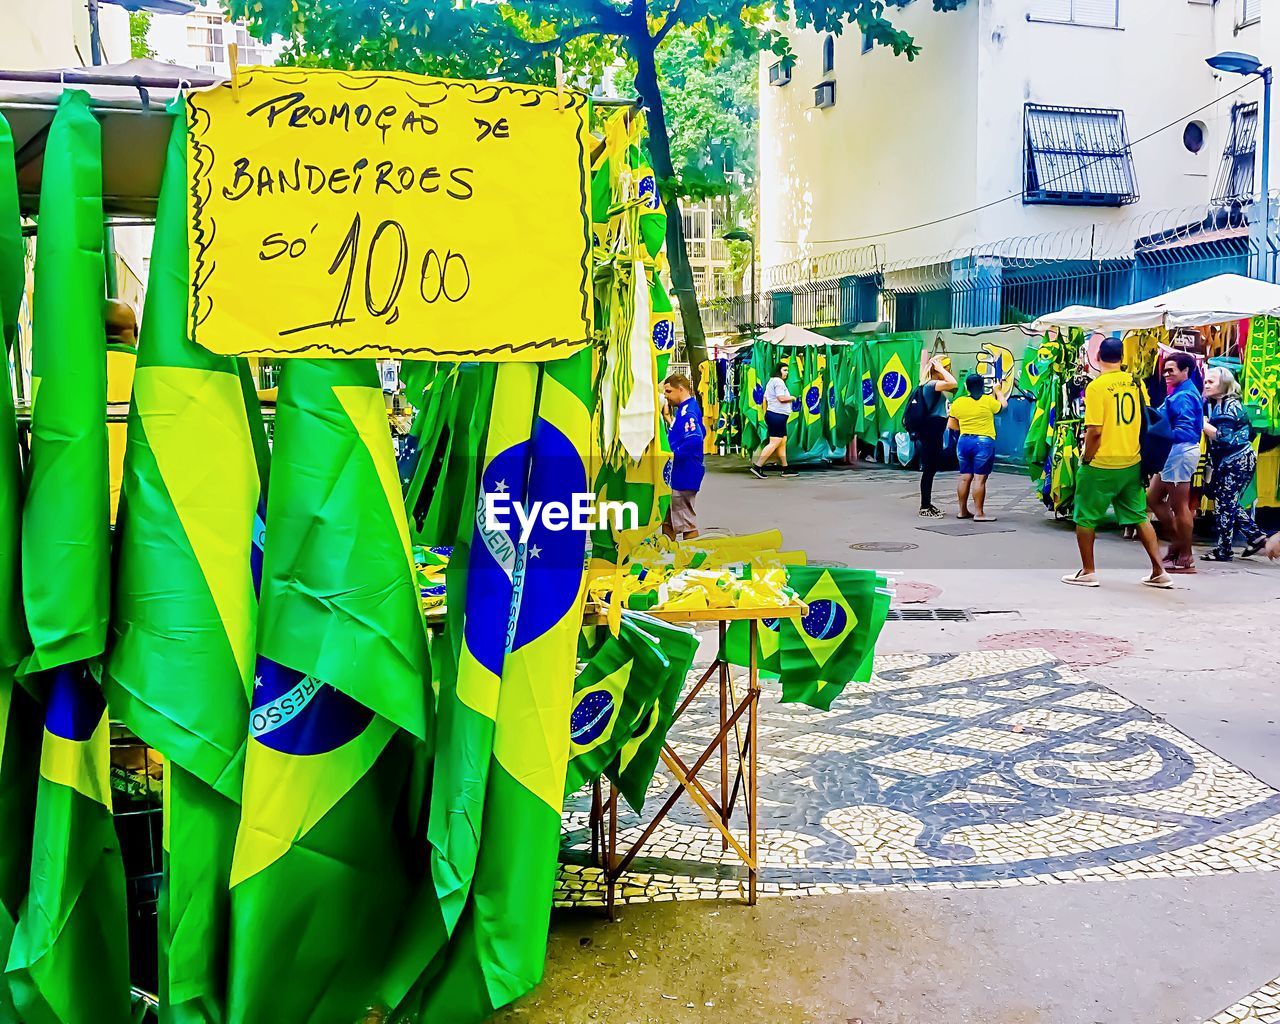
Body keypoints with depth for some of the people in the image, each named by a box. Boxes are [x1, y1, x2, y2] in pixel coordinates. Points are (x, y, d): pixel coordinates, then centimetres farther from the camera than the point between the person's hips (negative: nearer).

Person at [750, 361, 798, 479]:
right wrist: (792, 398, -2)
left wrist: (765, 415, 23)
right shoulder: (778, 382, -11)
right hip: (778, 415, -11)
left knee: (783, 442, 11)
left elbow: (765, 400, 21)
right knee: (774, 443, -11)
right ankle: (757, 466, -14)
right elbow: (781, 398, -21)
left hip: (771, 415, 11)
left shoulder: (771, 381, 20)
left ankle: (785, 469, 13)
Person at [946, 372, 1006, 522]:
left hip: (964, 441, 5)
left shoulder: (958, 402, 3)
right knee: (980, 478, -6)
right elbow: (1003, 405, 14)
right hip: (984, 442, -5)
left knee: (965, 477, 12)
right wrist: (998, 391, 31)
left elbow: (951, 425, 8)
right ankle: (979, 513, -6)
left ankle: (963, 511, 17)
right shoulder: (988, 400, -7)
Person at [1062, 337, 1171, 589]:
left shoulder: (1096, 386, -14)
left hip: (1101, 464, -6)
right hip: (1132, 463, 6)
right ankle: (1159, 572, 14)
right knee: (1139, 517, 14)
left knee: (1085, 518, 9)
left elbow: (1094, 430, -18)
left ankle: (1088, 572, 14)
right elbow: (1144, 420, 12)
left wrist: (1086, 458, -6)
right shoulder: (1134, 382, 2)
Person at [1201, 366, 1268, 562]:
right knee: (1228, 503, 14)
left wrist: (1202, 423, -17)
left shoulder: (1231, 405, -14)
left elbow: (1223, 436, -21)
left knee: (1224, 504, -5)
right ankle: (1256, 536, 23)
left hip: (1239, 461, -9)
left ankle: (1224, 550, 2)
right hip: (1226, 462, 9)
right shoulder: (1213, 404, 11)